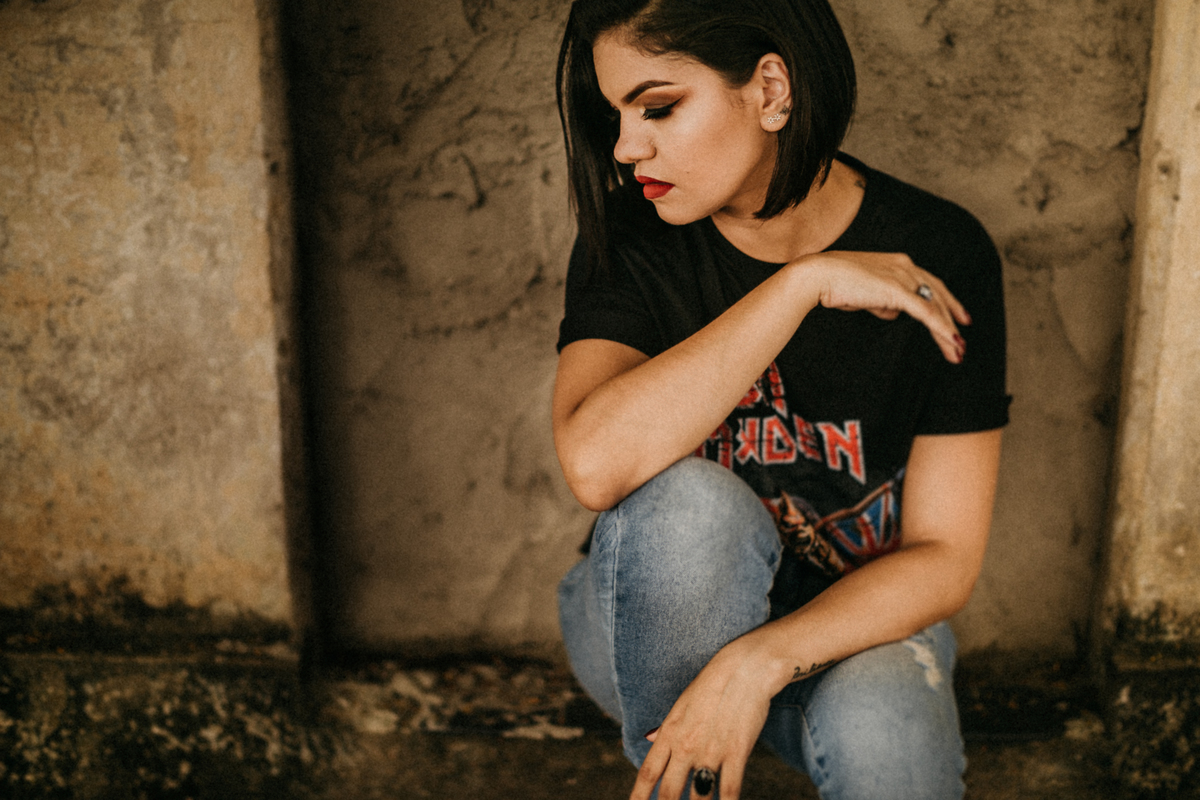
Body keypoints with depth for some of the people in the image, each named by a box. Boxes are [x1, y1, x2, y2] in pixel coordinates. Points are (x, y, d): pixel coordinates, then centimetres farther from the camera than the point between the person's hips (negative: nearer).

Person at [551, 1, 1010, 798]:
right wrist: (801, 284, -31)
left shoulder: (937, 254, -15)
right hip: (652, 628, 0)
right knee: (687, 502, -34)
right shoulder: (630, 239, -13)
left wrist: (759, 662, -31)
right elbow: (595, 463, -33)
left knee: (881, 736, -33)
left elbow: (944, 558, -15)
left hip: (852, 618, 0)